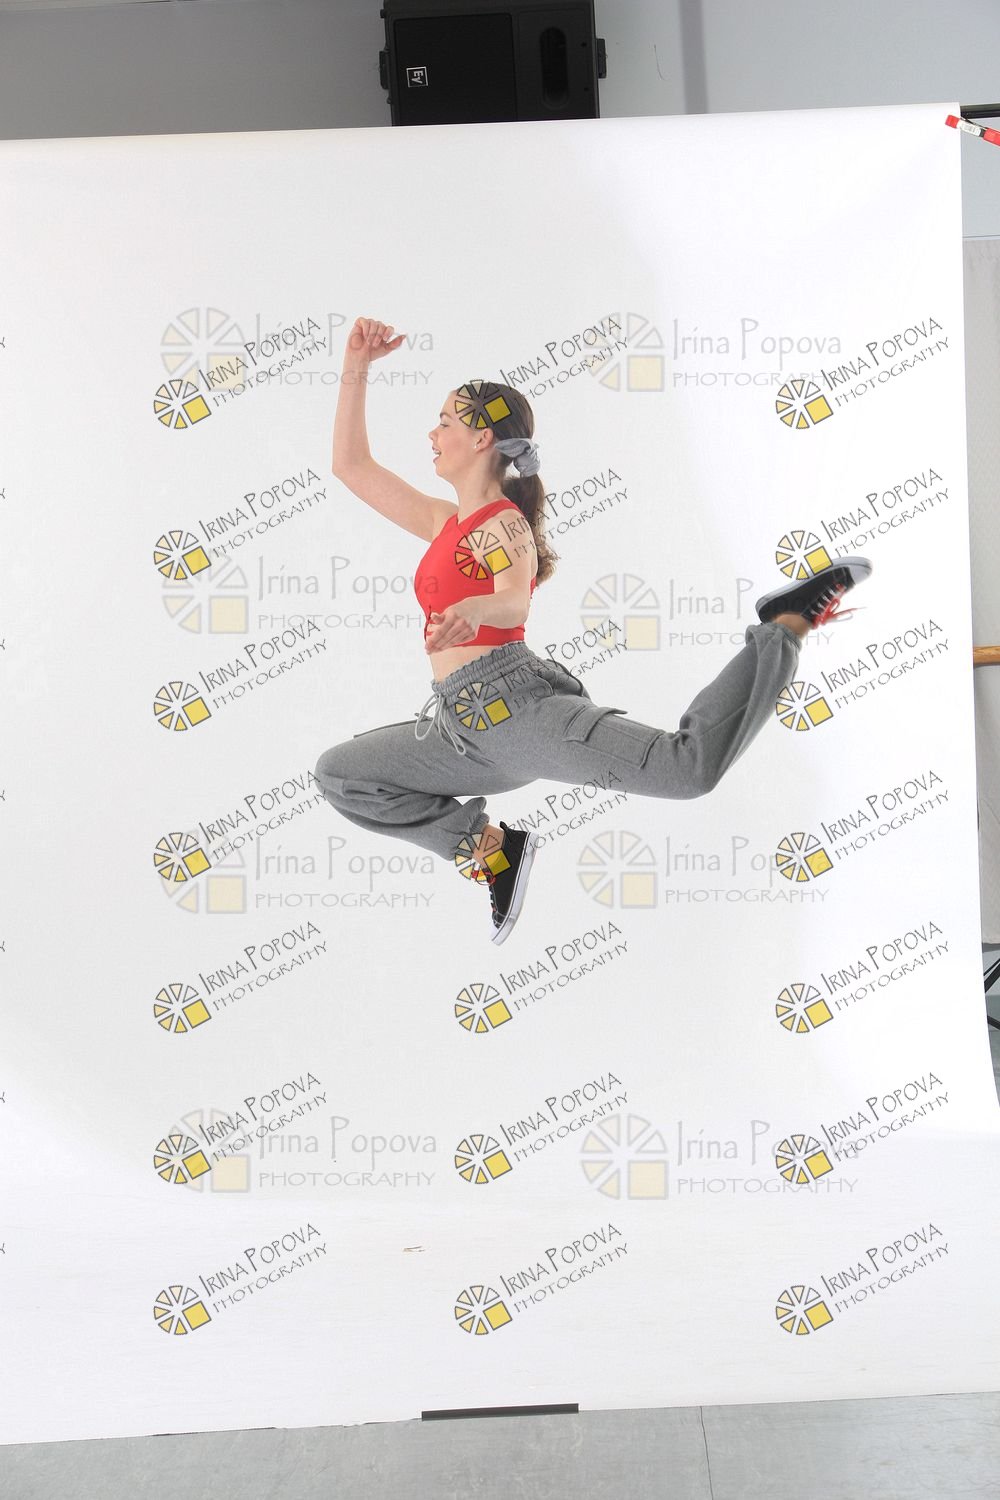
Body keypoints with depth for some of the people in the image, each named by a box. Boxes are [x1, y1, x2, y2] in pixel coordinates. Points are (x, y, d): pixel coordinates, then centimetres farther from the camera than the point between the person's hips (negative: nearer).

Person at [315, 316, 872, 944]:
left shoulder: (504, 526, -4)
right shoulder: (445, 523, 21)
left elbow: (515, 602, -26)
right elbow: (351, 465, 27)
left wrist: (470, 612, -49)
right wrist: (356, 370, 21)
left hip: (515, 702, -8)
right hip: (464, 725, 8)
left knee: (689, 765, -28)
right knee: (338, 774, 11)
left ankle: (790, 623, -5)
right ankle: (490, 845, 8)